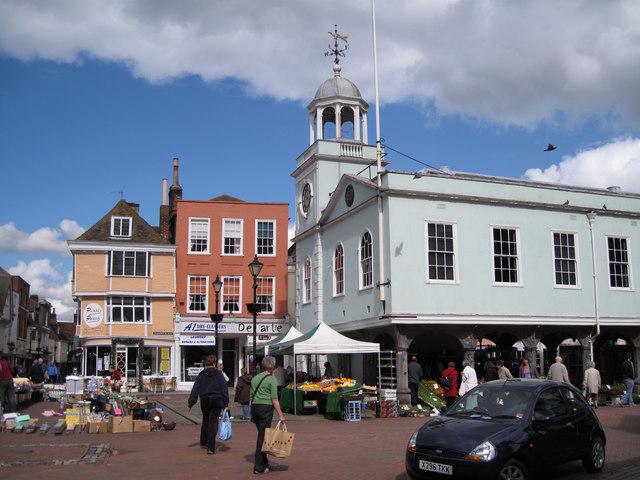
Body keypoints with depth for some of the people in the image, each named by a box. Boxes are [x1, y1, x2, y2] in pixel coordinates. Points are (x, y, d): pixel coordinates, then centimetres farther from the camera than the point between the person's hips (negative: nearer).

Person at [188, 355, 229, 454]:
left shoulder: (201, 375, 2)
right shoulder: (218, 374, -2)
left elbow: (195, 389, 0)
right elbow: (224, 388, -5)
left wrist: (191, 403, 1)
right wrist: (226, 402, -2)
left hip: (205, 401, 2)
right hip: (217, 401, -2)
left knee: (205, 421, 22)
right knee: (213, 422, -3)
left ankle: (203, 442, 38)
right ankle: (211, 447, -10)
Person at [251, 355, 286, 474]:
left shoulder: (255, 378, 11)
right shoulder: (272, 379, -8)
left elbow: (252, 395, 14)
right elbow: (274, 399, -12)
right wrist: (280, 414, -8)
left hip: (254, 407, 6)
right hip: (266, 407, -6)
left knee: (261, 434, 16)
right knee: (263, 436, -2)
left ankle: (265, 462, 24)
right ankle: (259, 466, 1)